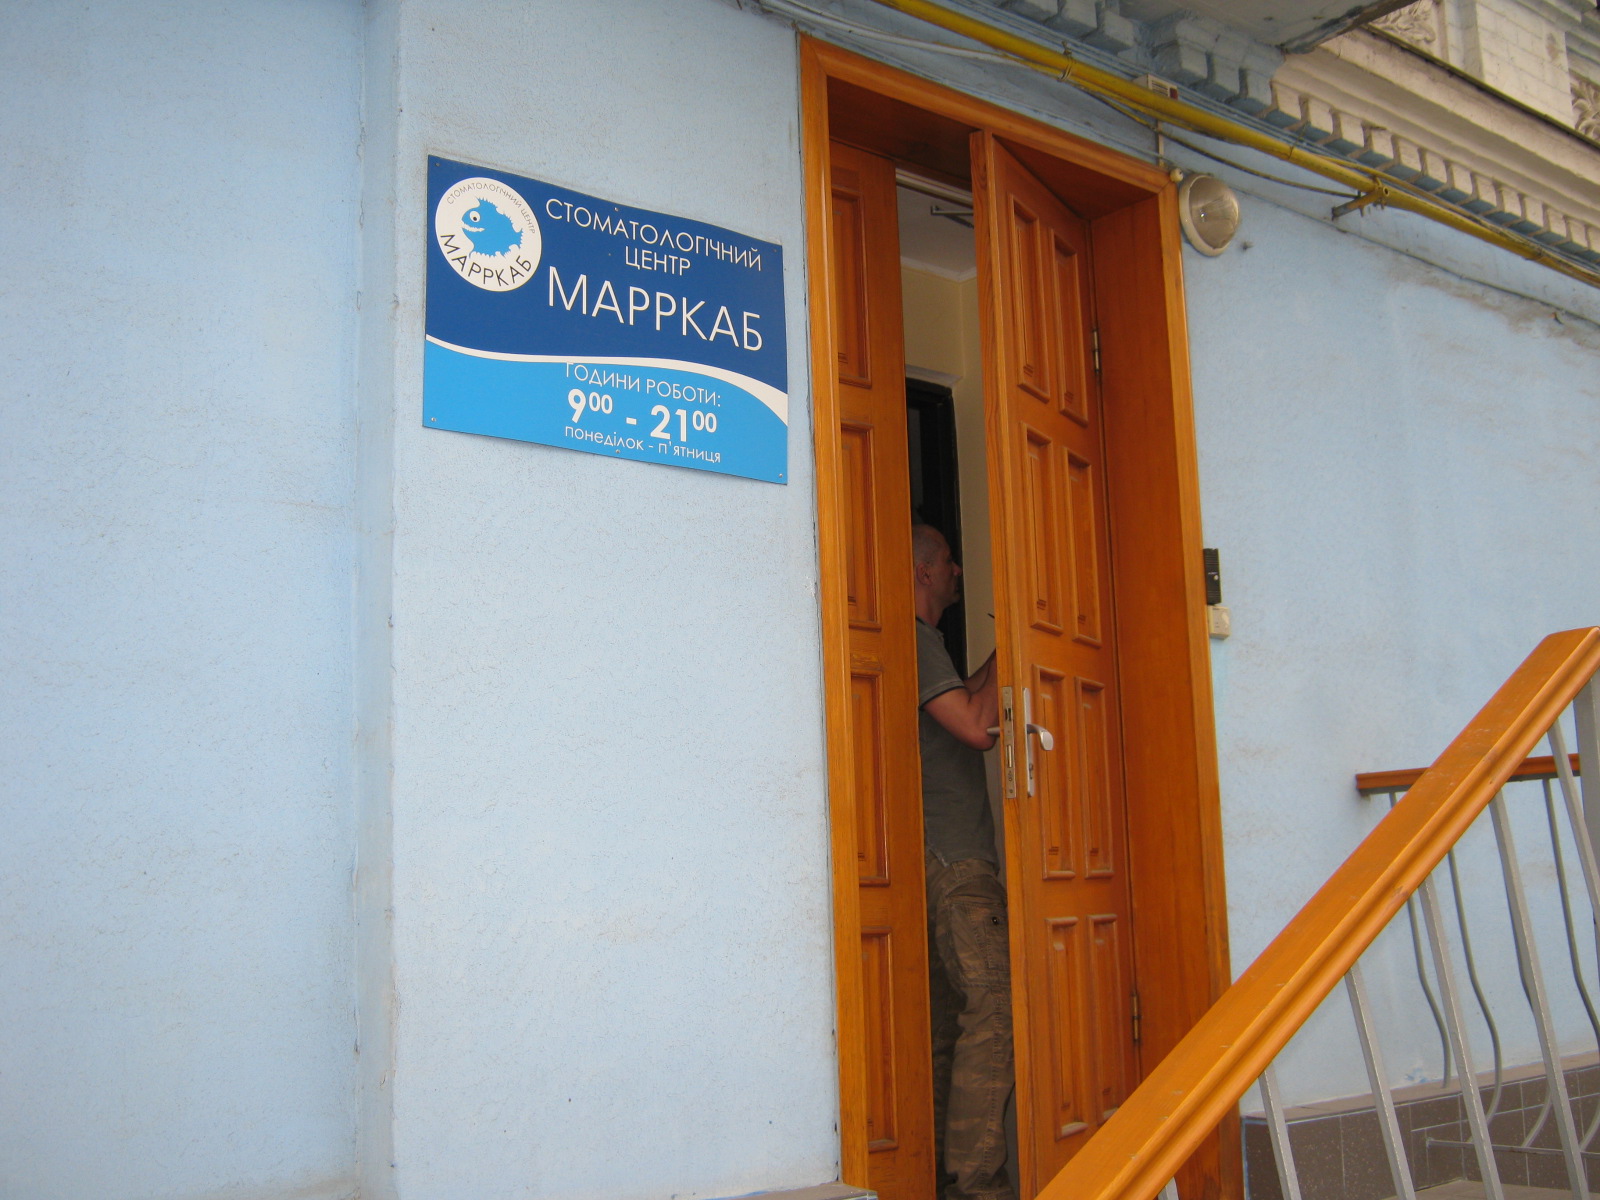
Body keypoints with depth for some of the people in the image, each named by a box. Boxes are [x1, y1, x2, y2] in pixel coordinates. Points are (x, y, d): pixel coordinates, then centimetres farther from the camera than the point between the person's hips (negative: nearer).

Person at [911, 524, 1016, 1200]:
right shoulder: (915, 637, -9)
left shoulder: (920, 641, 22)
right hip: (952, 858, -10)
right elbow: (977, 726, -17)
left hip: (949, 858, 10)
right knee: (990, 1010, -13)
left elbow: (962, 703, 31)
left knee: (949, 1016, 10)